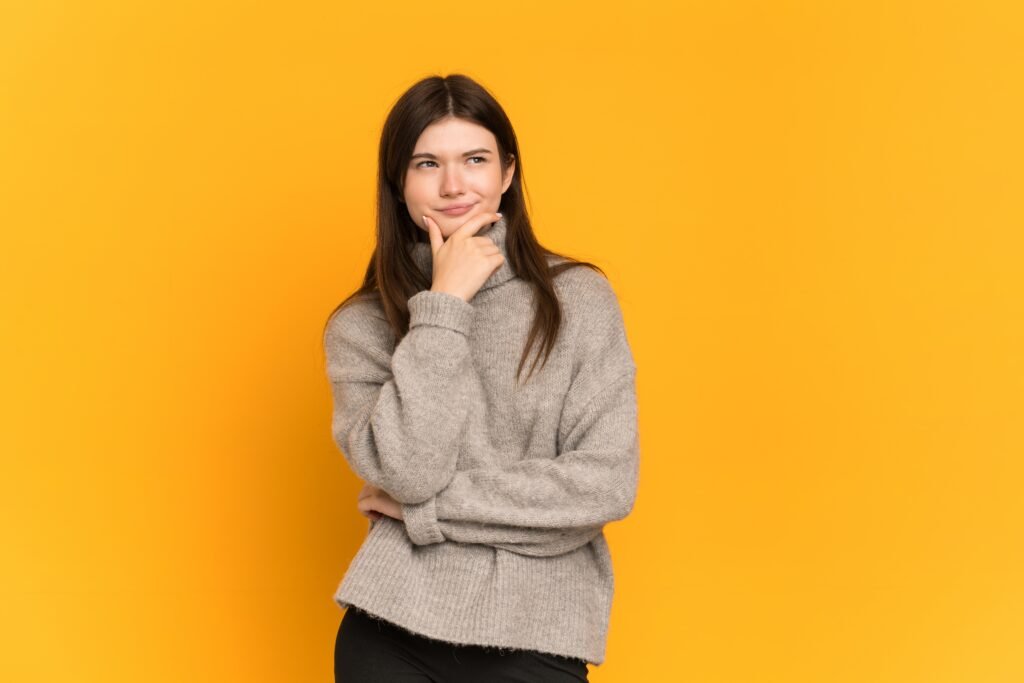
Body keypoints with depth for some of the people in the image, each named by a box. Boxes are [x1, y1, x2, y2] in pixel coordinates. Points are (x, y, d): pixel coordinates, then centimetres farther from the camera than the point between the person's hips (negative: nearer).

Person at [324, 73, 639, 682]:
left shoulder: (579, 298, -2)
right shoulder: (360, 326, 1)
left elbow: (608, 484, -8)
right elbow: (408, 471, -13)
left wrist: (425, 507, -9)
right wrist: (442, 307, -12)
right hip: (393, 629, 1)